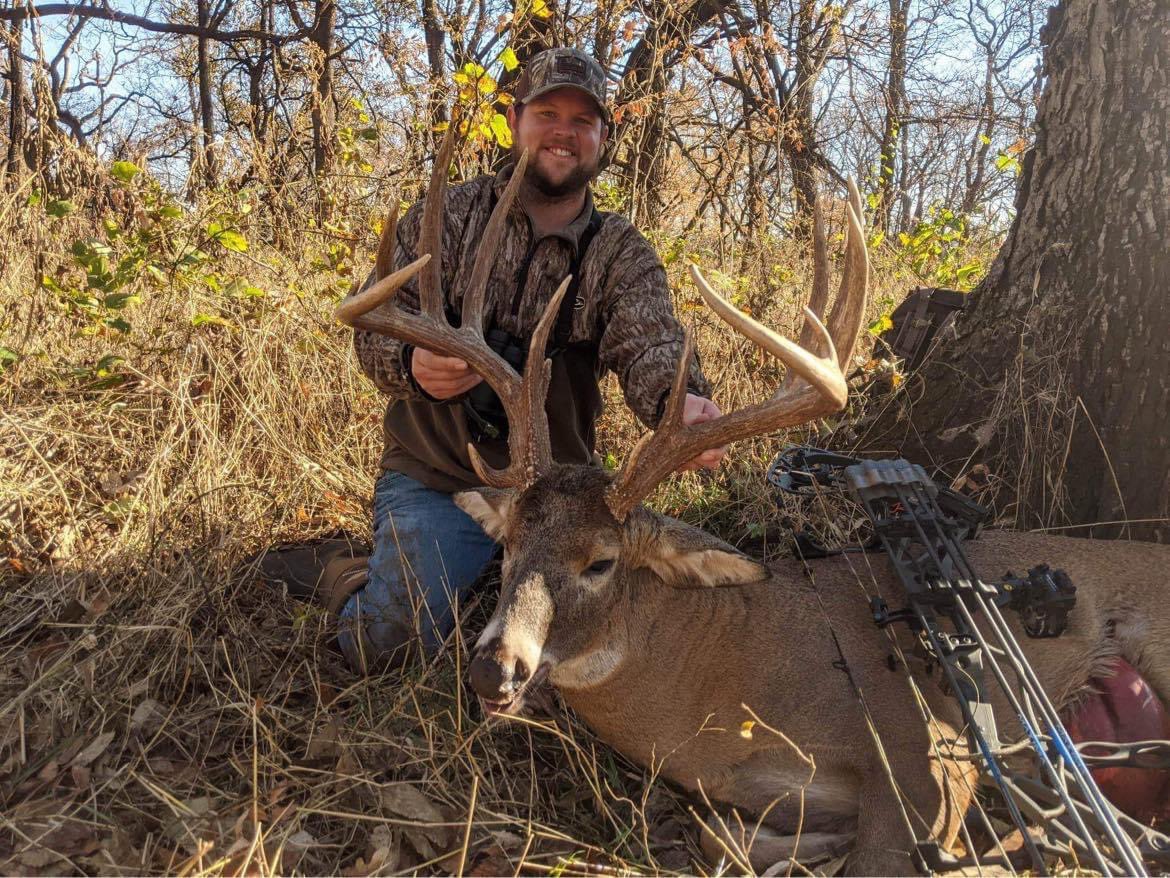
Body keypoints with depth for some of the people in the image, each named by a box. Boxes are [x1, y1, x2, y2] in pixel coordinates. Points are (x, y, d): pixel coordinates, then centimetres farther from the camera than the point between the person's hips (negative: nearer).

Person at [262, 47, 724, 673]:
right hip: (436, 476, -2)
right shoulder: (445, 216, 0)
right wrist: (411, 365, -30)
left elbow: (648, 343, -20)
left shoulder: (623, 254, 0)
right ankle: (340, 572, 19)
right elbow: (372, 324, -4)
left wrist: (680, 403, -45)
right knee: (392, 646, -15)